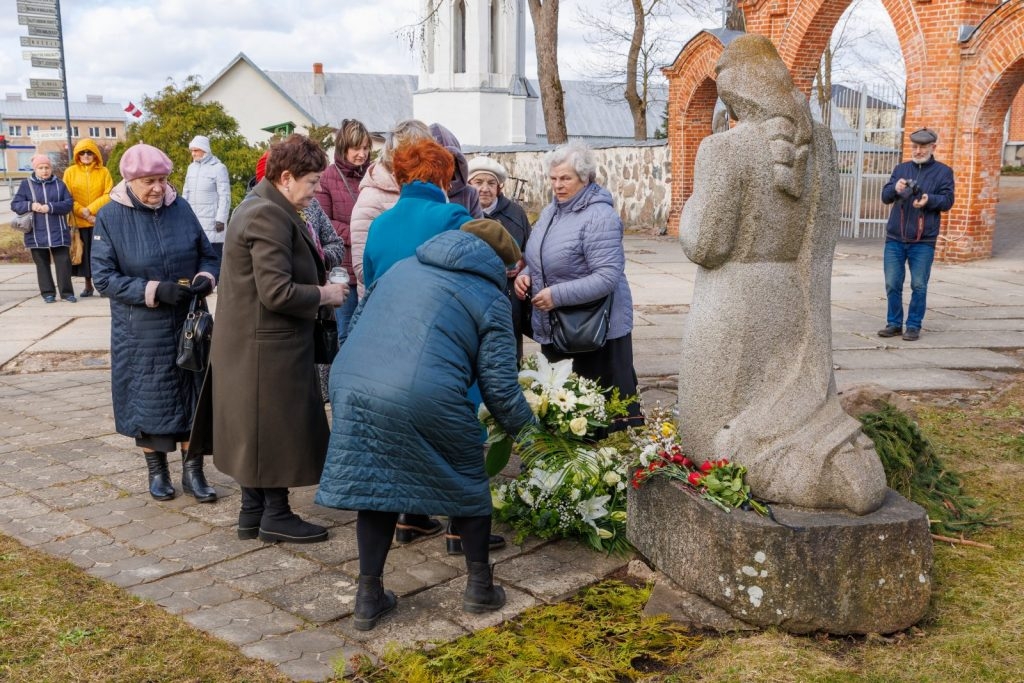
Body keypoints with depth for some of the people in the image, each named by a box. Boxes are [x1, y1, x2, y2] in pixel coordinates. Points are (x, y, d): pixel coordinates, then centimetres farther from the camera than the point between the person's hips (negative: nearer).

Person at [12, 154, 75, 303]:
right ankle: (48, 292, 13)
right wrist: (30, 206, -16)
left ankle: (66, 292, 6)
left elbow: (69, 203, -3)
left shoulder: (59, 183, 6)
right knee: (42, 264, 6)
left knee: (63, 262, -2)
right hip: (36, 233, 0)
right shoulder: (26, 184, 5)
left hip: (58, 233, 0)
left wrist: (50, 207, -16)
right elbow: (15, 204, 2)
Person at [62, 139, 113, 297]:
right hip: (79, 221, 1)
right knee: (84, 253, 7)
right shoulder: (70, 172, 4)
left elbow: (109, 195, -5)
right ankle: (88, 286, 17)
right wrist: (83, 213, -11)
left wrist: (90, 209, -14)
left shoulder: (103, 171, 2)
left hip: (100, 220, -1)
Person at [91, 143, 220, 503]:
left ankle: (193, 471, 19)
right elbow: (103, 277, -10)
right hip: (141, 331, -2)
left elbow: (208, 255, 8)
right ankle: (157, 471, 26)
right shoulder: (110, 217, -7)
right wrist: (153, 290, -22)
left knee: (192, 396, 6)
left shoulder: (180, 208, -1)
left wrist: (206, 278, -15)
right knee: (148, 399, 9)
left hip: (187, 324, 2)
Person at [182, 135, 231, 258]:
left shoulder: (218, 168, -5)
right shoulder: (191, 167, 15)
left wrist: (221, 219, -15)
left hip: (212, 222, -6)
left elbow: (224, 196, -9)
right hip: (193, 221, 6)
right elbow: (186, 193, 19)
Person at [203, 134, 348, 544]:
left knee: (256, 428, 16)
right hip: (268, 346, -11)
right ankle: (275, 516, 15)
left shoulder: (260, 207, 13)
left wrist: (321, 284, 8)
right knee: (278, 427, 2)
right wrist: (324, 295, -12)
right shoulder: (270, 216, -20)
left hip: (252, 344, 11)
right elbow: (277, 292, -25)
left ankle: (253, 511, 27)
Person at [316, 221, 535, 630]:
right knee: (467, 483, 18)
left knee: (375, 484, 19)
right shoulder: (490, 298, 9)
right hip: (426, 400, -4)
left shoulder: (403, 267, 25)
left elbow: (355, 325, 28)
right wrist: (526, 429, 22)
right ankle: (480, 585, 28)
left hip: (351, 383, 5)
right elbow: (500, 385, 5)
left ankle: (369, 596, 23)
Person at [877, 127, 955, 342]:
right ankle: (894, 323, 14)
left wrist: (928, 200, -22)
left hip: (923, 241, -2)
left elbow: (947, 201, -2)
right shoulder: (901, 169, 13)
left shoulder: (943, 172, 5)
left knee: (919, 286, 1)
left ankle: (914, 326, 10)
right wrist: (895, 189, -17)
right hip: (895, 239, 3)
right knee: (892, 284, 3)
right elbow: (885, 196, 5)